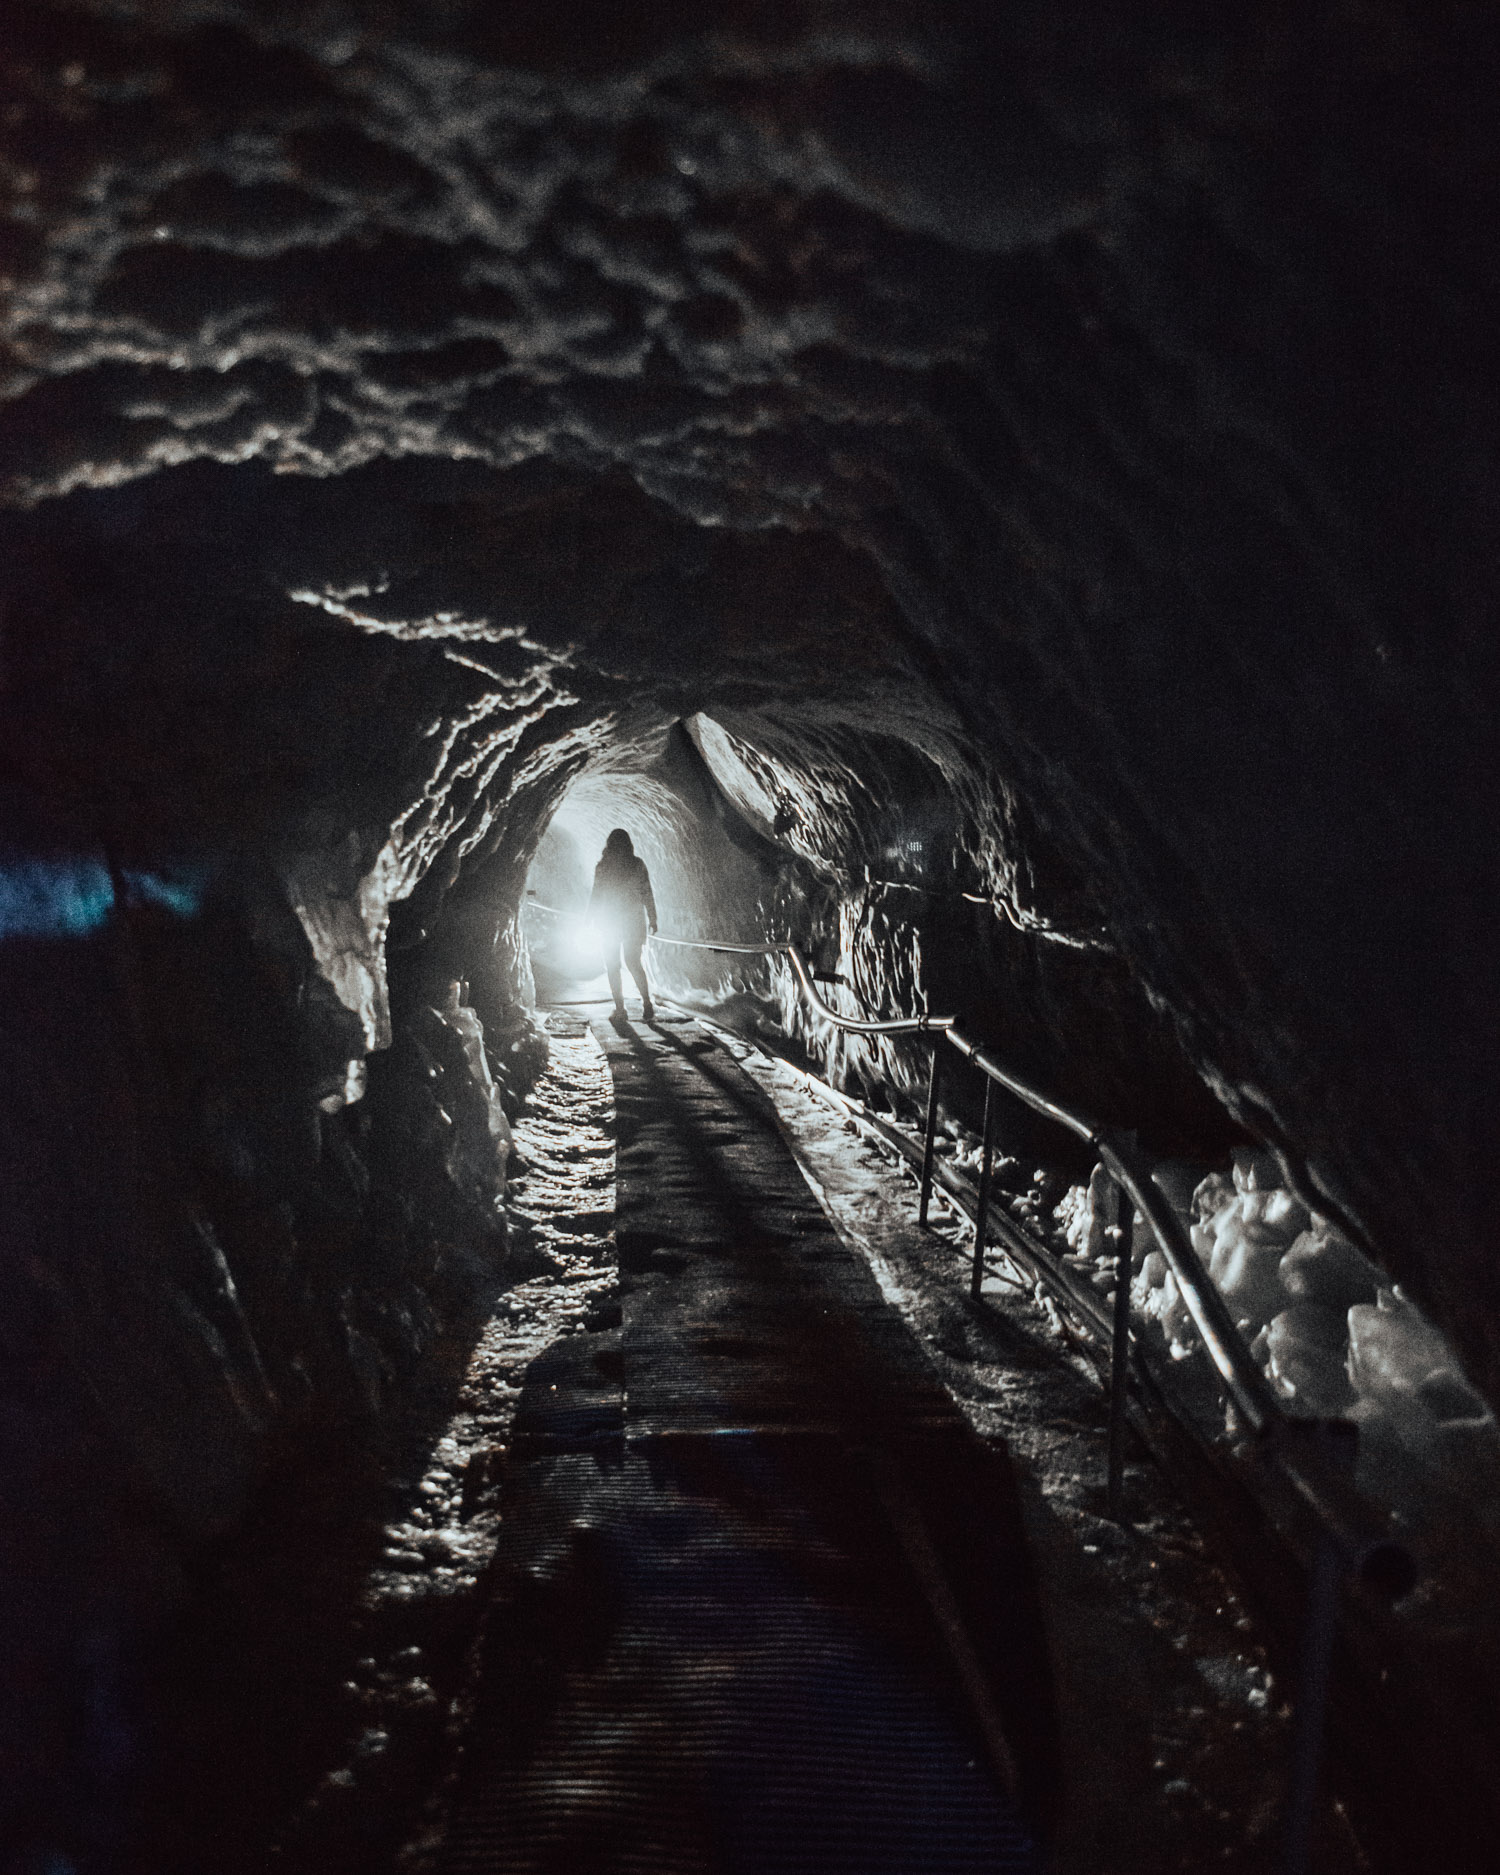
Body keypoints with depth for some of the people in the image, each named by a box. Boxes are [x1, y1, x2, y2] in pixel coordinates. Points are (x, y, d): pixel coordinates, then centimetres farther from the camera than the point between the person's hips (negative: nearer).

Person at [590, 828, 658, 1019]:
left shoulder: (603, 866, -6)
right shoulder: (637, 864, -1)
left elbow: (596, 894, -3)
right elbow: (647, 893, -1)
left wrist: (591, 918, 7)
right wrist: (652, 918, 4)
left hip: (609, 920, -2)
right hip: (634, 919, 2)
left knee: (612, 965, 10)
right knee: (634, 962, 7)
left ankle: (620, 1007, 7)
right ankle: (647, 1003, -9)